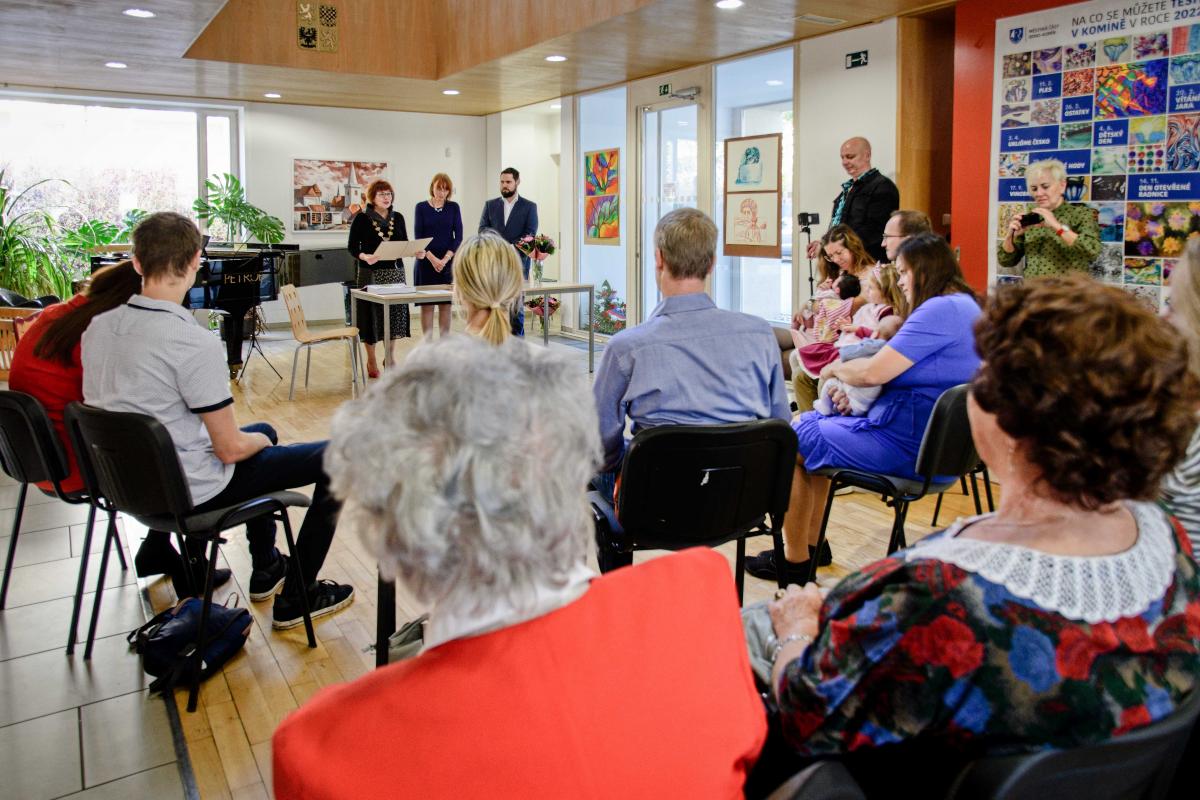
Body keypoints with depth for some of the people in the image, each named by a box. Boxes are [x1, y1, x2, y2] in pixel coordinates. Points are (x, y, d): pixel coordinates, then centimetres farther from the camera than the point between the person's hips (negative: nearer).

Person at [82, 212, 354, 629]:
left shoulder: (98, 325, -3)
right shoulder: (195, 344, -28)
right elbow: (230, 448, -22)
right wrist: (259, 440, 2)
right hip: (193, 492, -8)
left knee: (263, 433, 31)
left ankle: (266, 570, 41)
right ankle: (295, 597, 9)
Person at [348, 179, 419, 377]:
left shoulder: (398, 217, 8)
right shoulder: (361, 218, -4)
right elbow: (352, 247, -5)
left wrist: (416, 252, -9)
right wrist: (365, 257, -25)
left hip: (395, 271, 4)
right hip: (371, 273, -4)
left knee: (395, 313, 8)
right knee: (371, 314, 0)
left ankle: (390, 356, 24)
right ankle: (371, 361, 13)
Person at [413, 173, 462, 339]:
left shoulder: (453, 207, 6)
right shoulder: (421, 207, 2)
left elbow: (458, 236, 0)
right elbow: (418, 237, -2)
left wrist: (445, 259, -10)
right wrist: (433, 259, -13)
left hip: (448, 262, 1)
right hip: (426, 262, -1)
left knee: (446, 305, 3)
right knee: (427, 305, -1)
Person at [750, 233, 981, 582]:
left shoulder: (940, 310, -19)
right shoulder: (963, 305, 15)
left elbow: (873, 372, -22)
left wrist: (836, 369, -1)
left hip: (910, 445, -11)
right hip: (932, 438, 11)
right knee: (806, 425, 20)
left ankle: (796, 558, 8)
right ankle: (810, 542, 22)